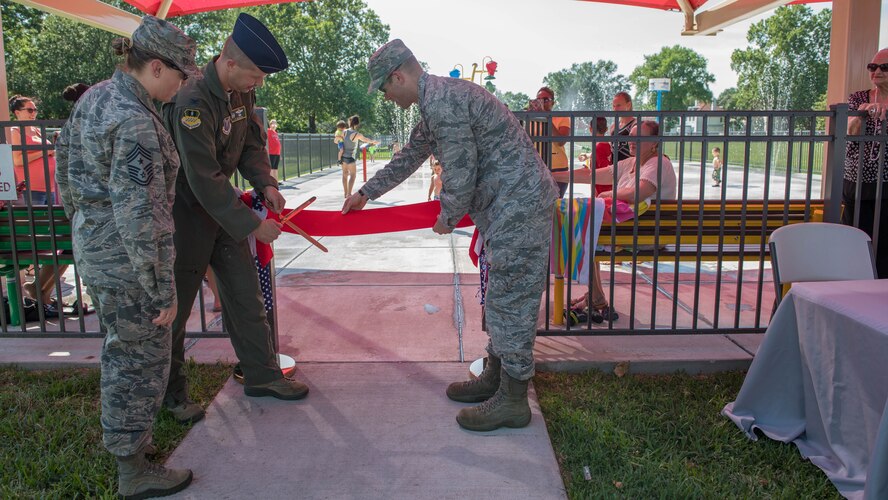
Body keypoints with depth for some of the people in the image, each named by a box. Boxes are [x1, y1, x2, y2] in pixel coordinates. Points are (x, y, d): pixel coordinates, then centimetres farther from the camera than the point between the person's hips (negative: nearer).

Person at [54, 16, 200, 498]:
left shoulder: (94, 97, 6)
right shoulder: (136, 122, -24)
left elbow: (65, 156, 18)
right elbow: (141, 216, -26)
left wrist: (79, 215, 29)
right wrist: (163, 289, -21)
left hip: (92, 246, 10)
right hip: (126, 259, -10)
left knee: (120, 347, 25)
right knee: (142, 360, 5)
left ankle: (118, 433, 44)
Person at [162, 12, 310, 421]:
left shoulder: (241, 92, -2)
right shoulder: (192, 103, -28)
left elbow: (252, 143, 11)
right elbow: (205, 181, -28)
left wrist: (265, 183, -6)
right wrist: (253, 225, -23)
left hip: (221, 207, 8)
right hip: (187, 213, -8)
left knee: (245, 294, 11)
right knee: (174, 307, 5)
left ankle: (262, 374, 24)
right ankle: (170, 393, 21)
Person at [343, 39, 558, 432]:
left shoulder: (441, 103, -19)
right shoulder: (438, 100, 17)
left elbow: (460, 175, -19)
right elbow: (410, 156, 28)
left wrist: (448, 219, -1)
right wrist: (366, 193, 35)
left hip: (519, 204, -11)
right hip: (512, 204, 11)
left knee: (510, 299, -4)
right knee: (502, 296, 17)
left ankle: (512, 401, 7)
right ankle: (495, 377, 29)